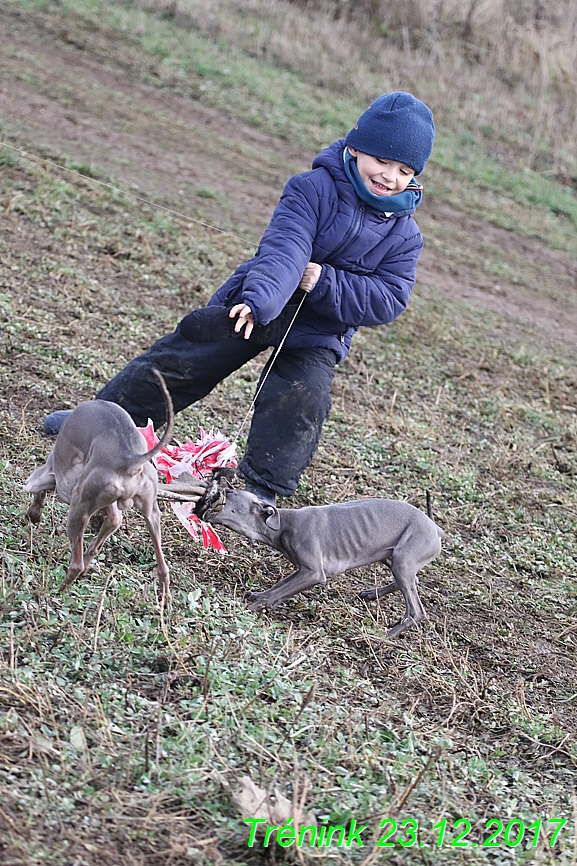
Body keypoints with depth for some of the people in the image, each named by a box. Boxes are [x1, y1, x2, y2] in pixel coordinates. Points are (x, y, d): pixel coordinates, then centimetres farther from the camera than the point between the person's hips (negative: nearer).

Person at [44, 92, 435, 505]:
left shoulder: (403, 234, -7)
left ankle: (264, 485, -1)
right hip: (256, 304, -1)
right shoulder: (314, 188, -15)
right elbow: (284, 248, -30)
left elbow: (389, 300, -16)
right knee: (185, 356, 0)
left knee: (300, 400, -18)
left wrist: (322, 282, -28)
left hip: (319, 334, 1)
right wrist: (259, 299, -48)